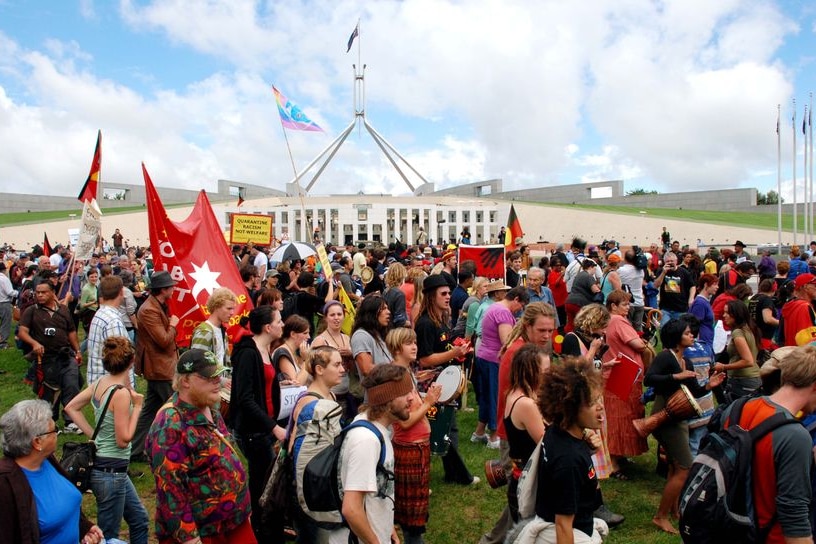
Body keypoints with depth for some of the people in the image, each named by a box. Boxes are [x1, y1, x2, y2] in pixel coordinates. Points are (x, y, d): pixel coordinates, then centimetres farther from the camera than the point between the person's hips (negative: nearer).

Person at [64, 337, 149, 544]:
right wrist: (137, 406, -16)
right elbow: (123, 440, -21)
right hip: (111, 471, -9)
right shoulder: (121, 393, -24)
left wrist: (92, 434, 10)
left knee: (139, 519, 21)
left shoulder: (99, 383, 0)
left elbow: (71, 407, 12)